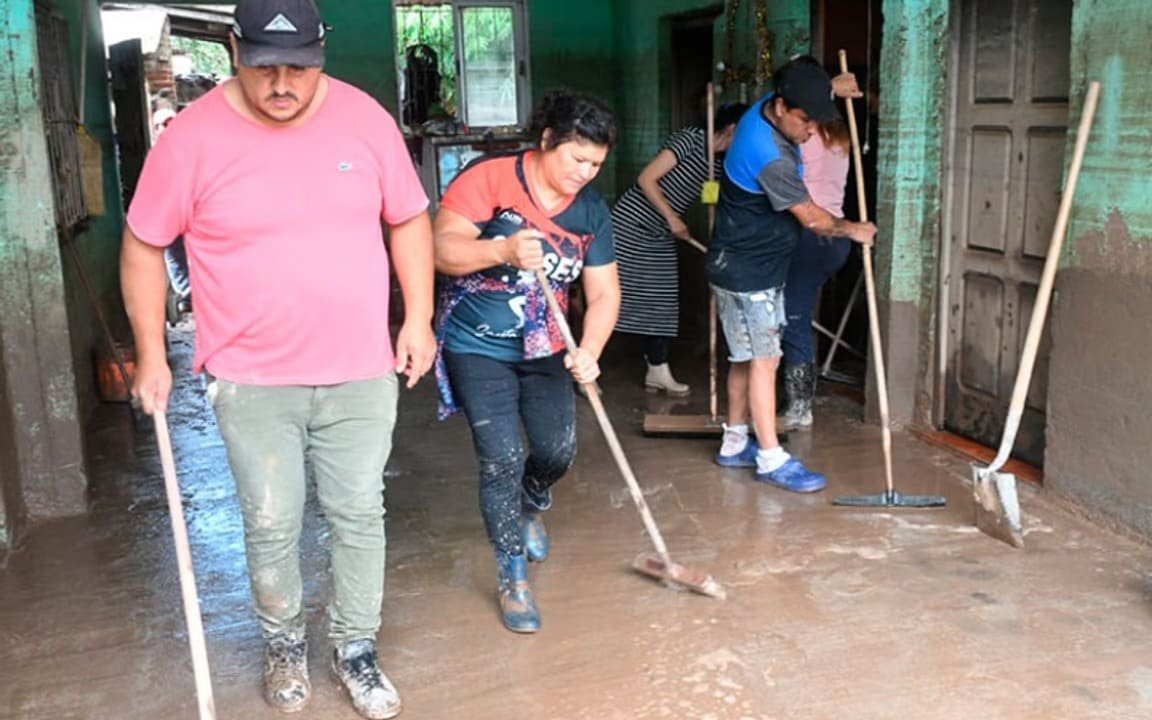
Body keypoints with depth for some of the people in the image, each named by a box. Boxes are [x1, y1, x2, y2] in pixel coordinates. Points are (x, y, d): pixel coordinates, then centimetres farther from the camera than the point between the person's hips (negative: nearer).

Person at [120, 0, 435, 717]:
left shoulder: (366, 118, -4)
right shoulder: (193, 136, -9)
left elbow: (409, 219, 8)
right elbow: (144, 246, 1)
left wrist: (419, 317, 3)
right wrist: (151, 354, 1)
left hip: (361, 370, 2)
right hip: (252, 379, -1)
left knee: (360, 516, 9)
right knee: (272, 525, 8)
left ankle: (357, 647, 28)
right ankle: (285, 642, 33)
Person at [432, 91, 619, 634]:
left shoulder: (591, 210, -1)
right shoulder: (488, 179, -16)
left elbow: (604, 293, -3)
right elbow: (443, 248, -22)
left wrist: (589, 351, -21)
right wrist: (504, 250, -40)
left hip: (544, 349, 5)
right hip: (477, 348, -4)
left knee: (558, 450, -1)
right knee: (502, 460, -9)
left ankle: (531, 507, 37)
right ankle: (511, 579, 9)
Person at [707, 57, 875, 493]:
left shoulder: (766, 107, 0)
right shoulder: (770, 157, -28)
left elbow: (803, 93, 28)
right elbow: (812, 218, -17)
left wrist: (832, 89, 10)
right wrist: (853, 230, 0)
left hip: (759, 265, 10)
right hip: (747, 272, -10)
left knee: (748, 357, 13)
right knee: (763, 359, -7)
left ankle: (734, 444, 22)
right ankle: (771, 459, -2)